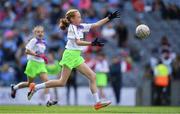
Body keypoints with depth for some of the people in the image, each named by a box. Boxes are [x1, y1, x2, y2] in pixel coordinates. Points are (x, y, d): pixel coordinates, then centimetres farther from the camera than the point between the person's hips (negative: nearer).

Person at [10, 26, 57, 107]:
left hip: (41, 64, 6)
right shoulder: (34, 41, -11)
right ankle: (14, 87, 33)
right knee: (30, 83, 7)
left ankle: (48, 100, -17)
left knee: (46, 80, -12)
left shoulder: (43, 42, 12)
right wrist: (38, 55, -25)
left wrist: (44, 58, 9)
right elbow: (27, 51, -19)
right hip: (33, 63, -6)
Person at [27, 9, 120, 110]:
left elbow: (95, 25, 15)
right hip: (70, 55, -9)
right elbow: (78, 42, -21)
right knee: (62, 82, -8)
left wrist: (109, 18, 11)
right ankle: (35, 87, 1)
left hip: (77, 57, 9)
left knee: (92, 76, 0)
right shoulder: (72, 28, -10)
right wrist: (92, 43, -31)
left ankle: (97, 102, -3)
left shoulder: (80, 27, 13)